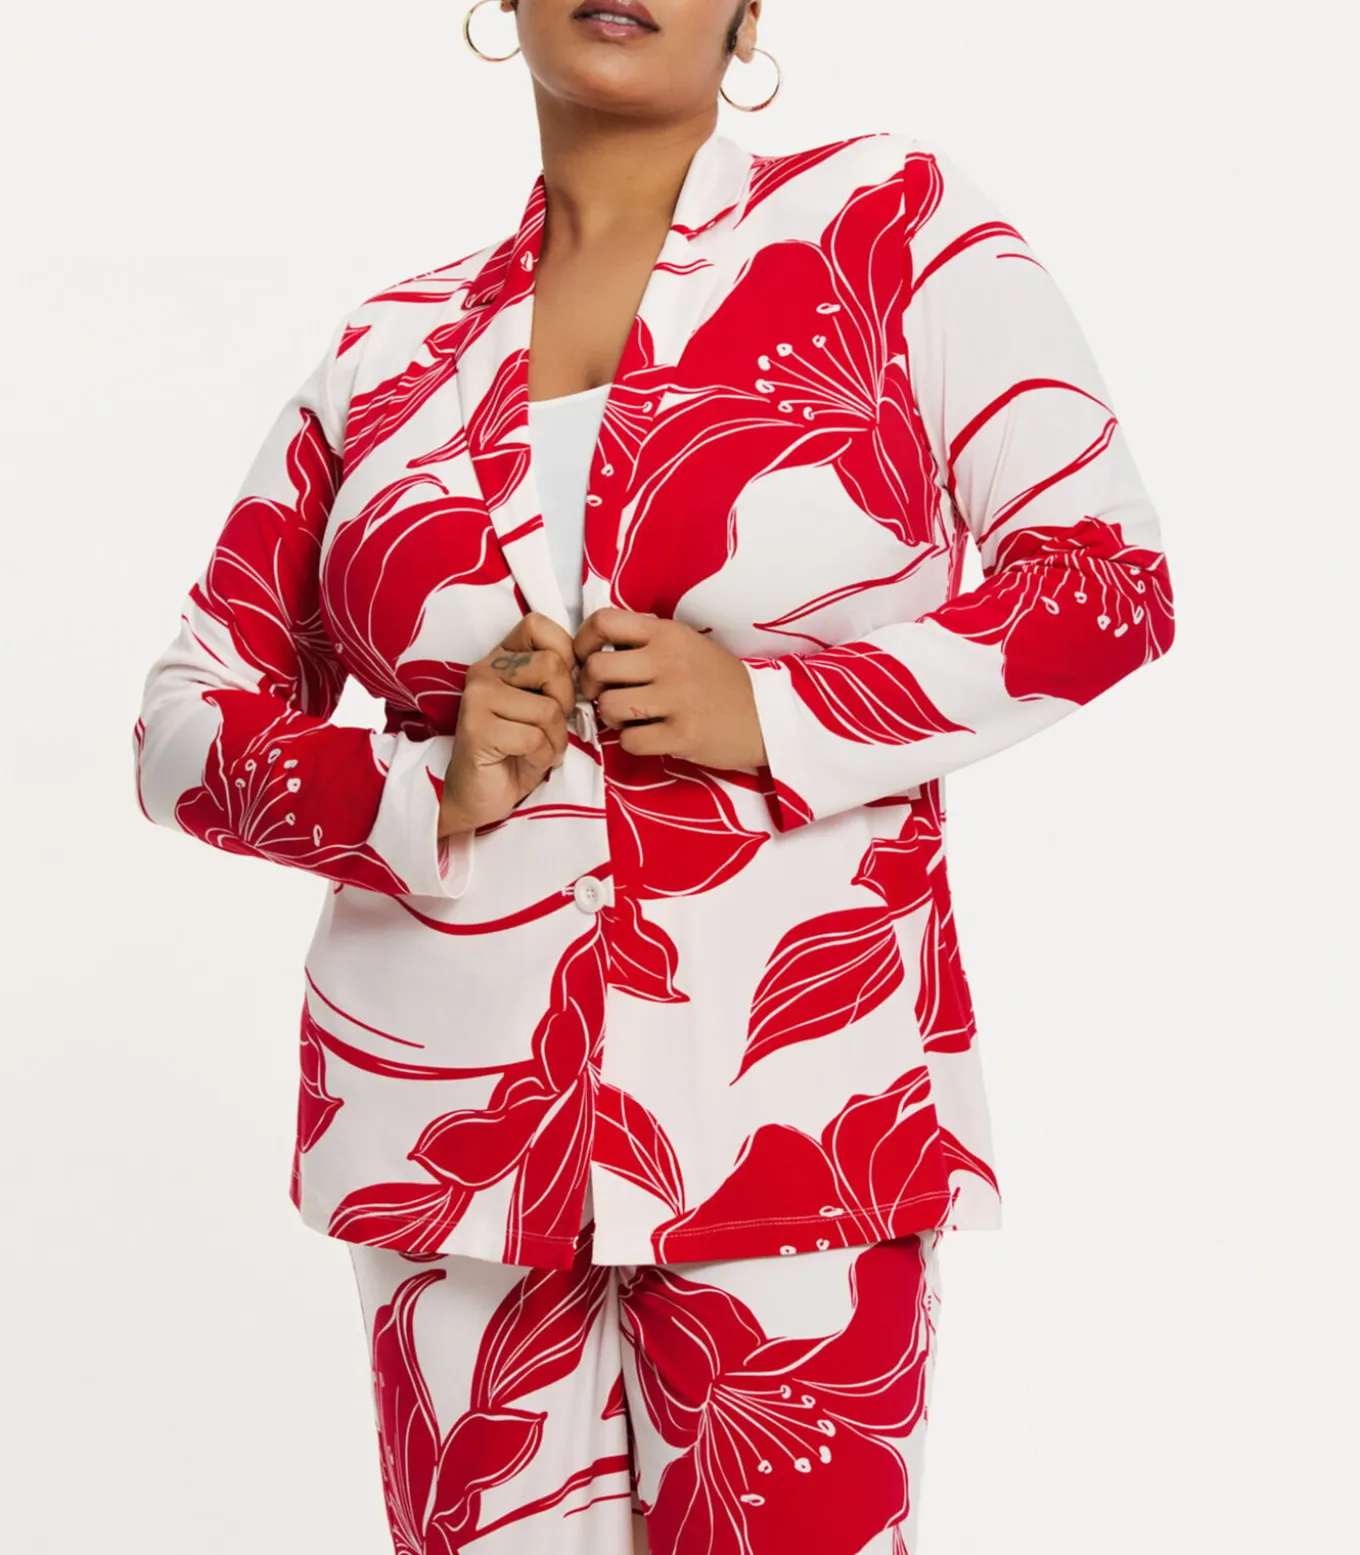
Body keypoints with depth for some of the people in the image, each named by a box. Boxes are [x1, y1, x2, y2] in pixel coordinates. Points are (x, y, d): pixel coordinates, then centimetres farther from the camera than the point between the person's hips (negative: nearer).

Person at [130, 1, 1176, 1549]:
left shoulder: (887, 216, 2)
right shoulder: (394, 347, 9)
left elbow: (1107, 579, -2)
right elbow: (184, 722, 11)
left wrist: (769, 715, -13)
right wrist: (423, 795, -9)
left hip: (790, 1111, -2)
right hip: (445, 1110, 3)